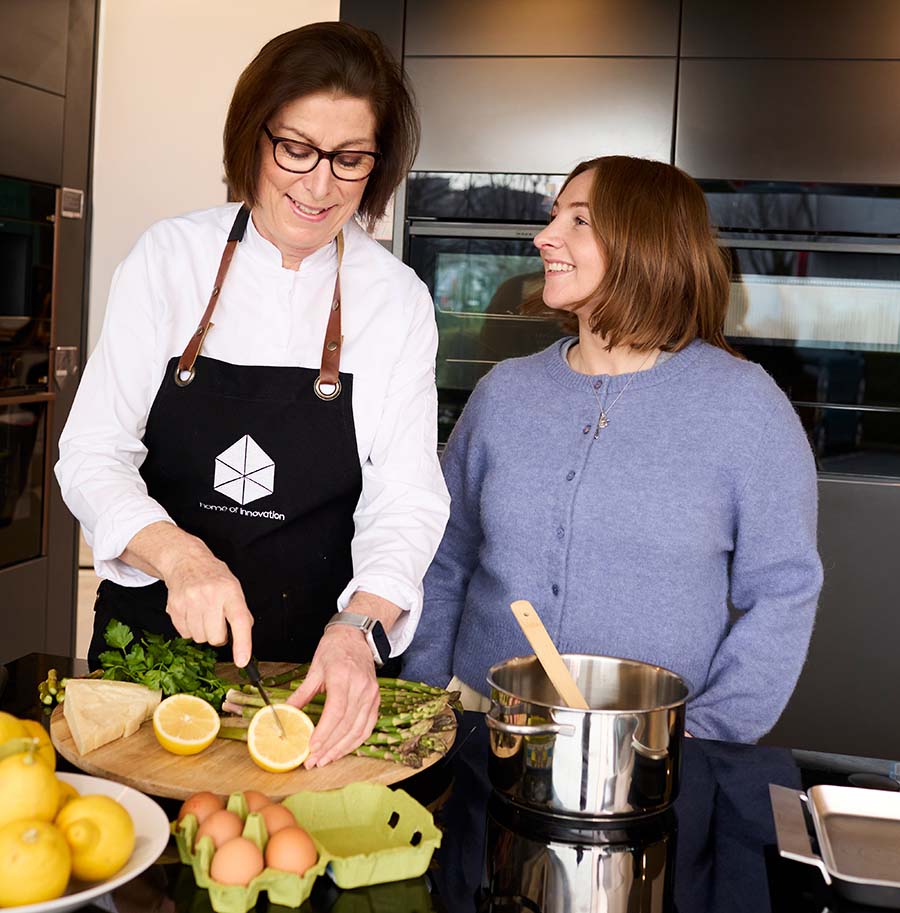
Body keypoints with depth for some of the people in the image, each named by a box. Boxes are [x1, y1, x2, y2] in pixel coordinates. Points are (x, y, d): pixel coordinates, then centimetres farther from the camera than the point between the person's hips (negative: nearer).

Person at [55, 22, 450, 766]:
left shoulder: (397, 300, -4)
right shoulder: (169, 257, -5)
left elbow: (406, 499, -9)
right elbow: (91, 455, -8)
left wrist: (360, 628, -28)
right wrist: (177, 554, -27)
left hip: (310, 659, 0)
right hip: (147, 636, 1)